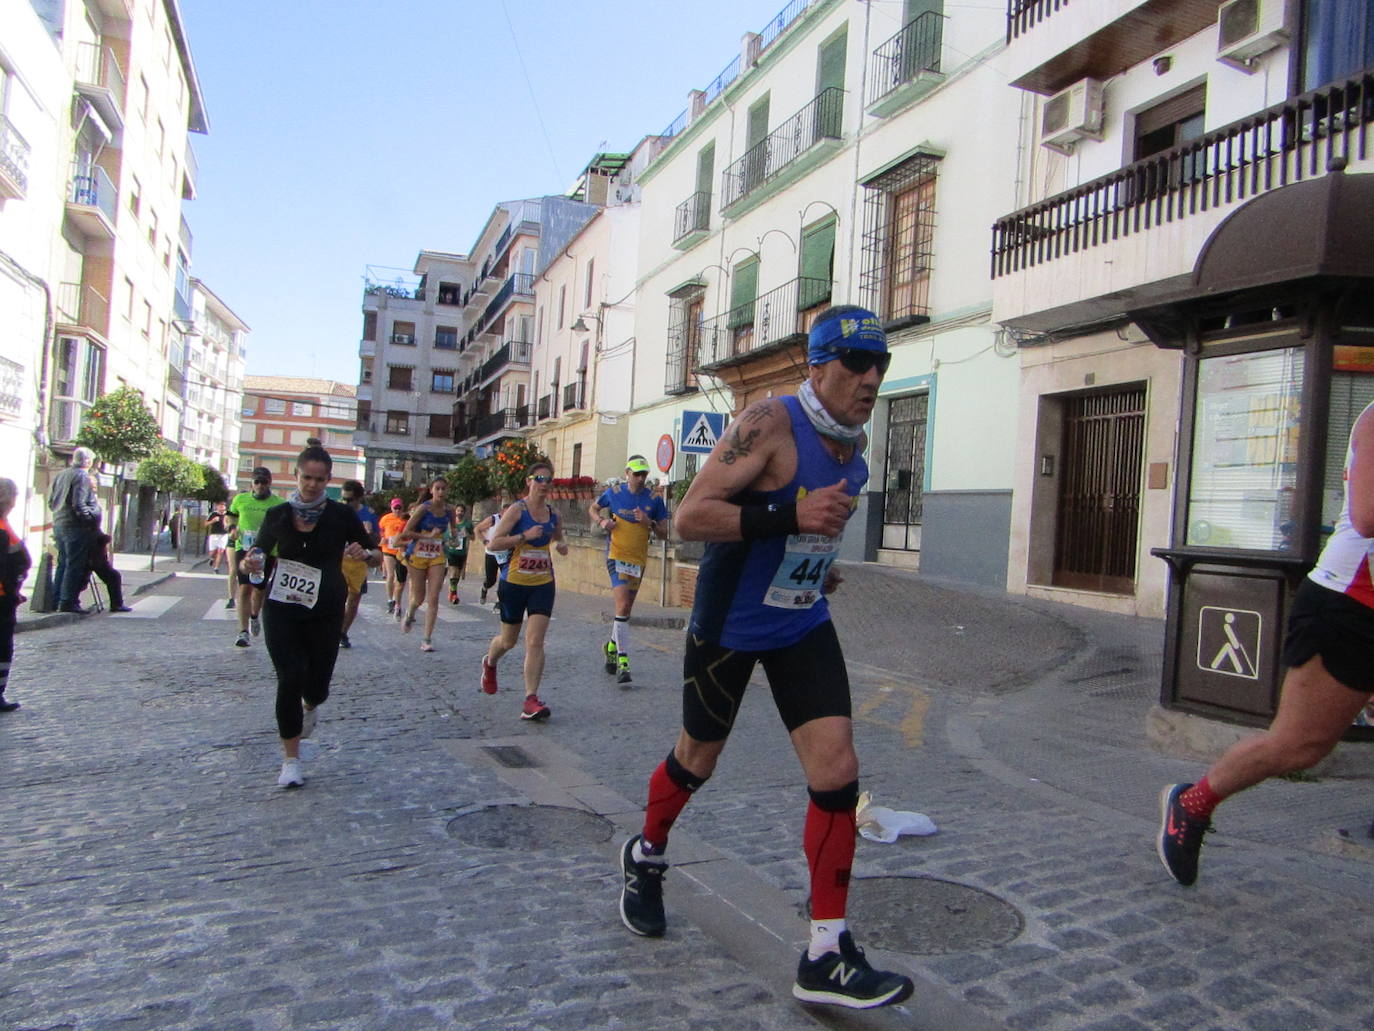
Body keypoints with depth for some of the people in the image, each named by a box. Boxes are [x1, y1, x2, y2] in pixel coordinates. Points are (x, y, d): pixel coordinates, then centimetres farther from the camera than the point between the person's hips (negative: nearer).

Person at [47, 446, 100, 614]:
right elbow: (79, 504, -20)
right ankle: (68, 602, -4)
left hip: (58, 524, 8)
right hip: (76, 526, -8)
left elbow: (51, 501, 18)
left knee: (63, 563, 16)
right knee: (75, 565, -4)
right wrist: (90, 517, -10)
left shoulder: (60, 475, 12)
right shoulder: (82, 476, -13)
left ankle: (57, 600, 20)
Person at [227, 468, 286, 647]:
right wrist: (232, 528, 1)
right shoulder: (240, 499, 5)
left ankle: (255, 616, 44)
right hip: (243, 549, 0)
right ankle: (243, 631, -7)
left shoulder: (279, 504, -2)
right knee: (245, 588, -10)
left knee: (260, 589, 12)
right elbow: (231, 517, 22)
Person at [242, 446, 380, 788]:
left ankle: (309, 707, 45)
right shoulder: (277, 515, 1)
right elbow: (257, 554, 9)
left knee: (317, 687, 5)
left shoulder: (341, 515, -2)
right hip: (281, 609, 0)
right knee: (291, 679, -9)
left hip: (325, 614, 0)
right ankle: (290, 761, 6)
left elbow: (377, 557, 3)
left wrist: (364, 554, -20)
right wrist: (250, 564, -15)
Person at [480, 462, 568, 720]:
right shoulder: (517, 510, -9)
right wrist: (525, 536, -23)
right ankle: (489, 663, 49)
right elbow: (493, 543, -15)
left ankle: (531, 700, -11)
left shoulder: (553, 515, 7)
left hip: (543, 584, 3)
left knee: (535, 641, -10)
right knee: (509, 639, 14)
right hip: (514, 582, -3)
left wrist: (561, 545, 6)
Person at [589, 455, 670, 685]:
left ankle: (612, 646, 41)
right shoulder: (613, 493, 0)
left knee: (626, 610, 15)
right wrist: (601, 521, -3)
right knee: (623, 606, -18)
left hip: (638, 560, 3)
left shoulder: (654, 500, 1)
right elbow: (592, 508, 17)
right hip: (616, 556, -3)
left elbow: (664, 535, 3)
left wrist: (649, 522, -16)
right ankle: (623, 662, -18)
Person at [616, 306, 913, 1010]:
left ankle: (825, 959, 6)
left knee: (837, 774, -6)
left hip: (804, 625, 6)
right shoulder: (770, 424, -22)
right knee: (697, 759, 14)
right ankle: (645, 856, 46)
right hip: (729, 626, -5)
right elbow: (689, 516, -29)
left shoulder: (856, 441, 2)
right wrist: (790, 515, -36)